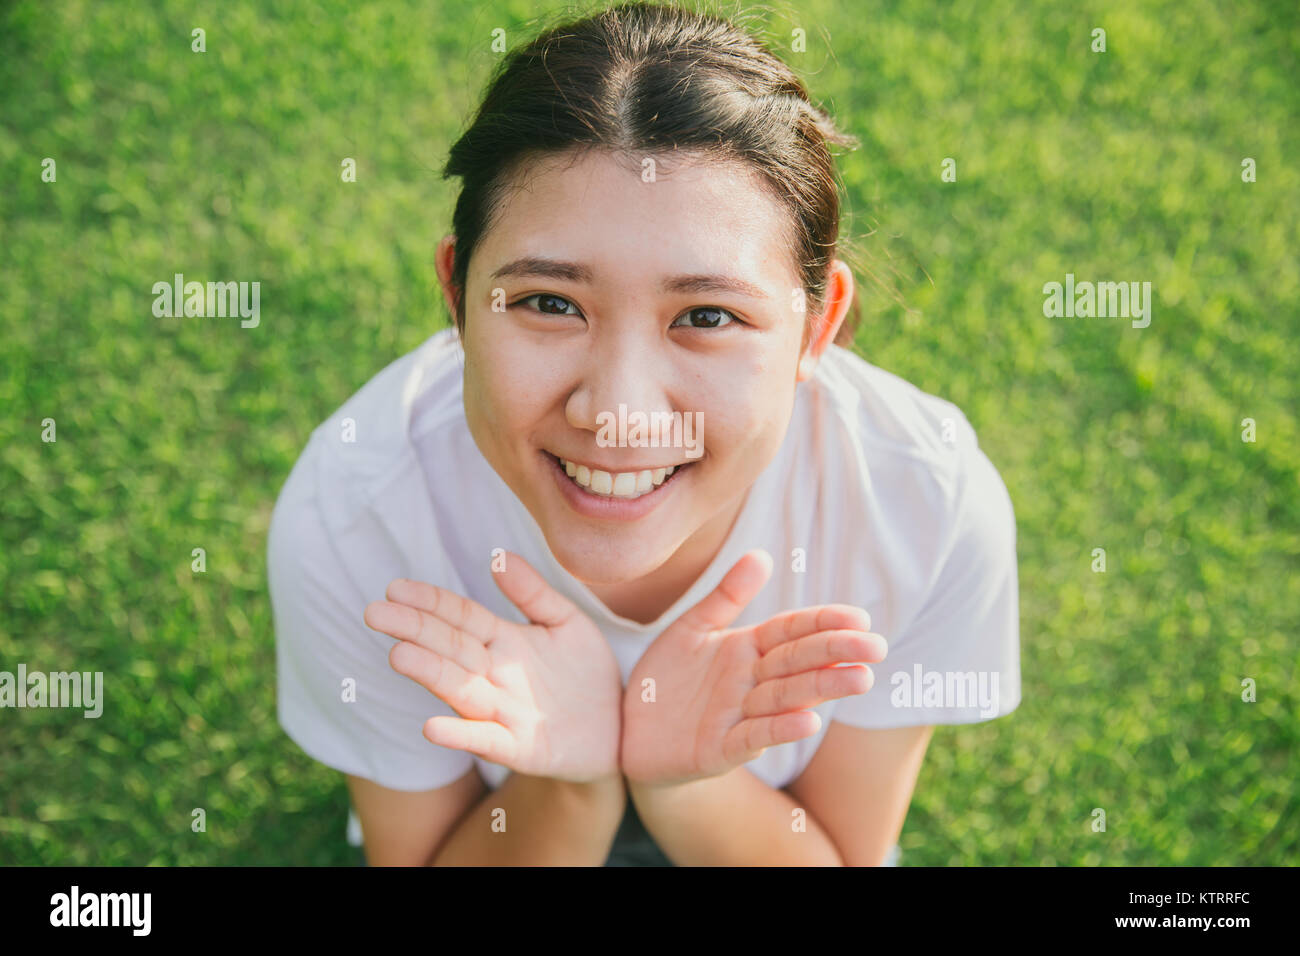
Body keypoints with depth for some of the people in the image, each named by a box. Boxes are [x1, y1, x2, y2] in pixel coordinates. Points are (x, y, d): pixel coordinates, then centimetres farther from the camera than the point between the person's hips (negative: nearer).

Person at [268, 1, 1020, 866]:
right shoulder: (347, 518, -28)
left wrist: (677, 776, -34)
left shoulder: (930, 508, -27)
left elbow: (842, 853, -15)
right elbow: (415, 856, -16)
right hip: (514, 820, 0)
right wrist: (569, 784, -35)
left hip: (757, 818, 1)